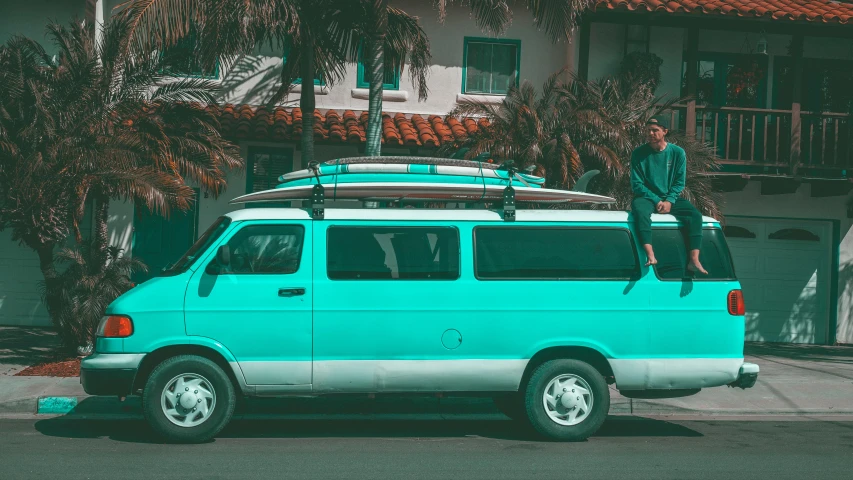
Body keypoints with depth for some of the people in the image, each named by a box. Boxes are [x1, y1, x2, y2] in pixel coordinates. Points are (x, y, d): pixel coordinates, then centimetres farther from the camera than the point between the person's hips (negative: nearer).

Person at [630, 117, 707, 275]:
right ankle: (650, 256, -47)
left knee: (695, 215, -23)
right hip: (646, 197, -2)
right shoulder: (639, 154, -2)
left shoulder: (677, 152, 3)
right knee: (640, 212, -37)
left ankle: (694, 260, -29)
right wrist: (656, 201, -16)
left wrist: (669, 201, -14)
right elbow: (637, 184, -5)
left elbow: (680, 181, 3)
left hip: (671, 198, 2)